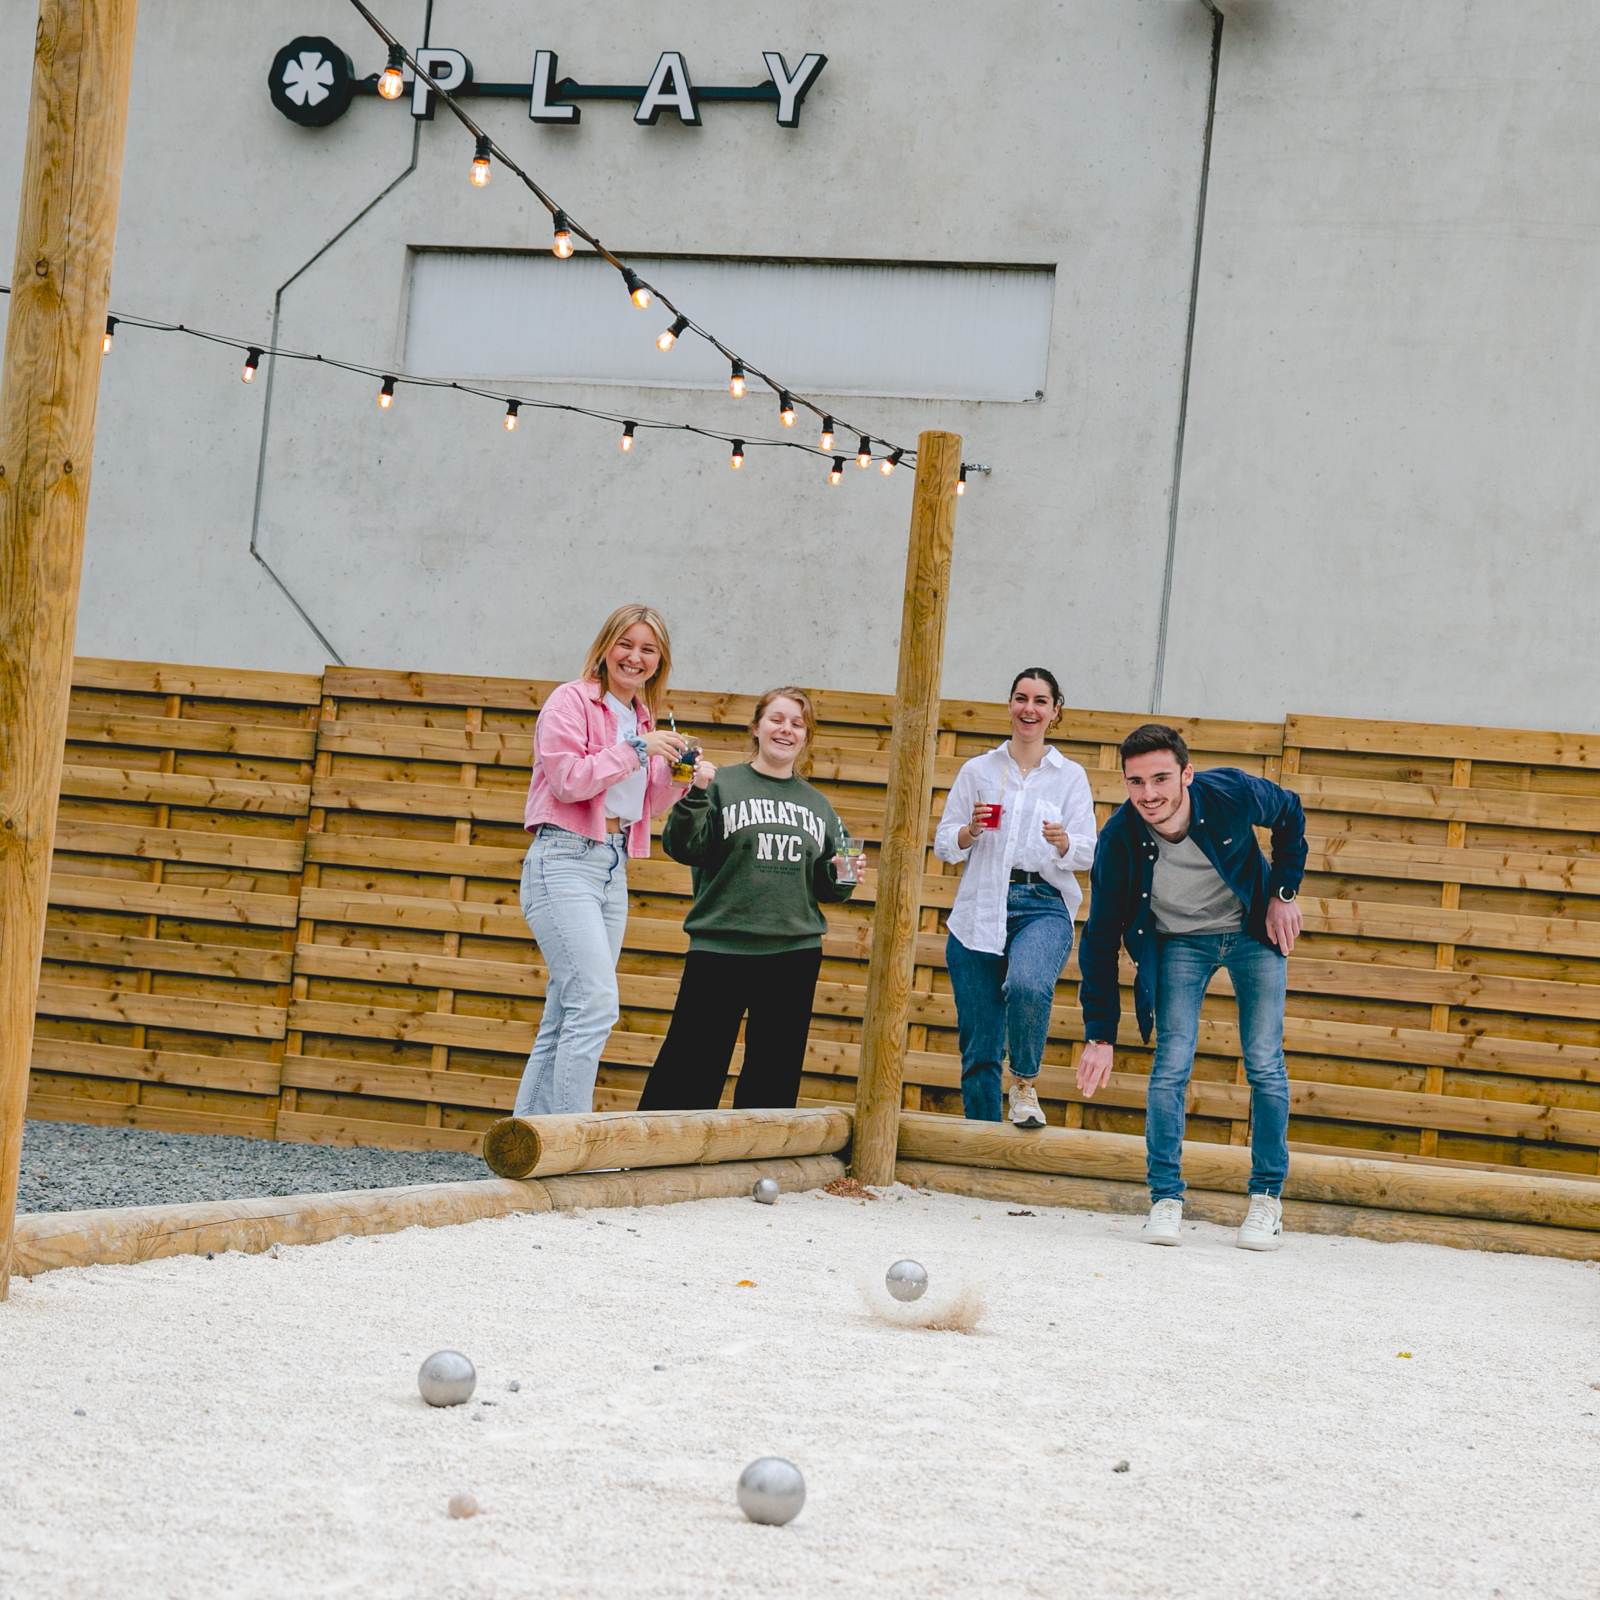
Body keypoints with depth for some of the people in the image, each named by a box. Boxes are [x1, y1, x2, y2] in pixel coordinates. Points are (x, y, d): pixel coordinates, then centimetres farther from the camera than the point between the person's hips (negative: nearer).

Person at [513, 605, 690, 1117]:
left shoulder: (641, 718, 19)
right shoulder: (572, 701, -4)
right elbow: (567, 779, -16)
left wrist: (676, 776, 5)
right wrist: (637, 749, -14)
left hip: (613, 866, 8)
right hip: (565, 860, -8)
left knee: (564, 1023, 6)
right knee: (596, 1003, -18)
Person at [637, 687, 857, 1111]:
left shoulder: (817, 806, 15)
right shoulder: (721, 785, 2)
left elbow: (827, 888, 20)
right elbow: (684, 848, -9)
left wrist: (843, 875, -1)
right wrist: (696, 795, -21)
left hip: (795, 953, 4)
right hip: (720, 948, -4)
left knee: (774, 1077, 8)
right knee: (691, 1065, -6)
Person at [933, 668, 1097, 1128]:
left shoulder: (1071, 776, 10)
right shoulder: (978, 771, 12)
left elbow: (1086, 853, 3)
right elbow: (943, 845, 12)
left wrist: (1064, 842, -19)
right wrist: (971, 830, -9)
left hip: (1043, 906, -1)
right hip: (981, 910, 2)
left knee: (1027, 986, -33)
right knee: (979, 1049, -2)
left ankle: (1025, 1082, -8)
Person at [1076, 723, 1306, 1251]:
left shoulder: (1233, 793, -28)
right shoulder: (1119, 840, -26)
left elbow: (1291, 816, -3)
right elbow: (1101, 939, -16)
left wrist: (1284, 893, -8)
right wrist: (1100, 1035, -17)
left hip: (1254, 931, 0)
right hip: (1179, 942, 0)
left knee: (1264, 1066, -4)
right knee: (1171, 1065, -12)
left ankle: (1267, 1198, 9)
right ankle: (1165, 1198, -1)